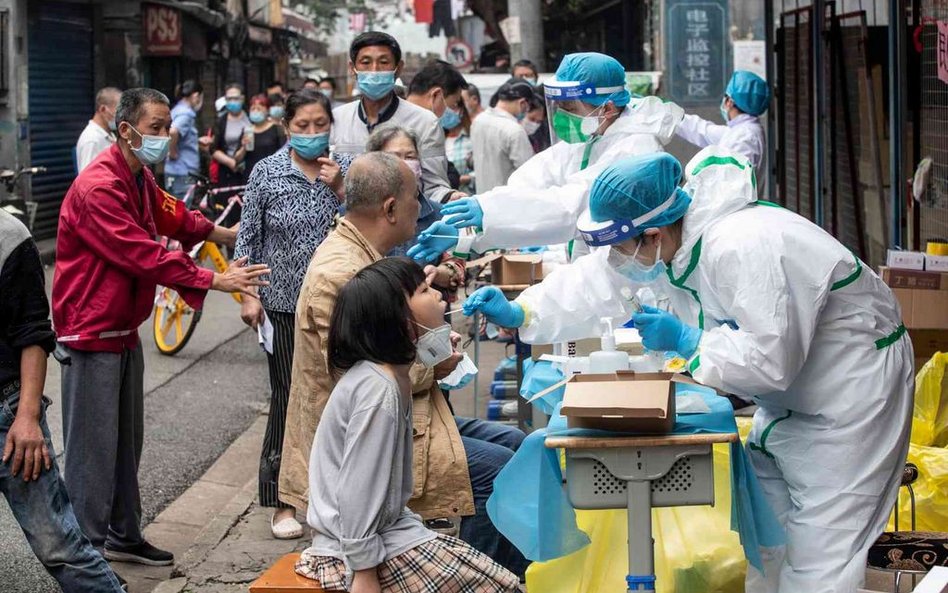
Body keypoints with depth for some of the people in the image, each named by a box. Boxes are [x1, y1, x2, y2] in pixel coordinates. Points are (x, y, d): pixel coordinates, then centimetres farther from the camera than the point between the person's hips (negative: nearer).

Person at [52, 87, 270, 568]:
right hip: (92, 332, -10)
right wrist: (214, 281, -23)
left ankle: (123, 536, 28)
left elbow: (172, 216, 27)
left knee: (126, 441, 17)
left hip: (124, 330, 10)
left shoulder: (140, 180, 10)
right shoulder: (99, 187, -22)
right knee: (94, 447, -5)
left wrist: (224, 234, 22)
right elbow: (145, 255, -26)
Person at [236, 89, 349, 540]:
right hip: (285, 303, -2)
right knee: (287, 398, 2)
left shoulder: (347, 169, 3)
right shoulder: (267, 172, -2)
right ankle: (283, 501, 11)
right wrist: (249, 295, -5)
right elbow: (248, 237, 2)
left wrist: (340, 190, -12)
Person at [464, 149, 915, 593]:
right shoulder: (664, 241, -6)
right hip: (789, 394, 9)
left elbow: (770, 360, -34)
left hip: (854, 383, -9)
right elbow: (597, 283, 4)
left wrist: (684, 340, -24)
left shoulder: (742, 250, -34)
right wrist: (519, 314, -5)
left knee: (821, 544, -8)